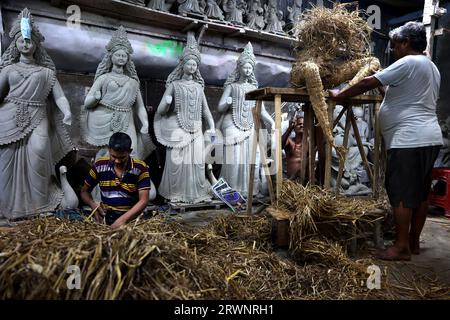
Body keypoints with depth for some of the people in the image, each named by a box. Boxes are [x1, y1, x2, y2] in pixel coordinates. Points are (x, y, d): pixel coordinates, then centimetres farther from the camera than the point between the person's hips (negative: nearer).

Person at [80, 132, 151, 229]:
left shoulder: (140, 168, -9)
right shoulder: (99, 166, -1)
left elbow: (143, 200, -13)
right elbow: (84, 191, 11)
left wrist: (123, 219, -25)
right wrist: (93, 205, -9)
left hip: (132, 217, -2)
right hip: (106, 217, 3)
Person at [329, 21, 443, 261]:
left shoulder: (408, 63, -9)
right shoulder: (432, 67, 21)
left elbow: (368, 83, -12)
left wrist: (339, 96, -2)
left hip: (408, 140, -10)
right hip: (430, 138, 10)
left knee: (401, 194, -5)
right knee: (420, 193, 12)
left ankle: (402, 247, 2)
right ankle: (413, 243, 22)